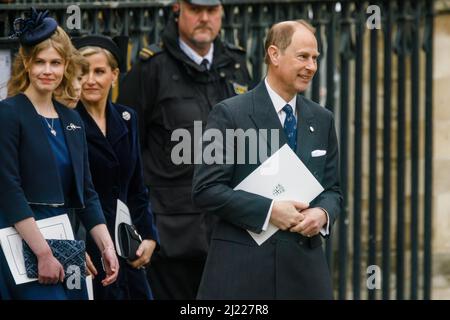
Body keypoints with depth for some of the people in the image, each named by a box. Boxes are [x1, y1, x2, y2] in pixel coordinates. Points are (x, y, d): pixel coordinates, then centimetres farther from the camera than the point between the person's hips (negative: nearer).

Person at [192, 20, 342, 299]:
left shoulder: (322, 120, 13)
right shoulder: (230, 114, -3)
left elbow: (332, 189, 18)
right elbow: (206, 189, -8)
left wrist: (323, 213, -6)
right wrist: (268, 210, -16)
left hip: (304, 266, 5)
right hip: (242, 266, -5)